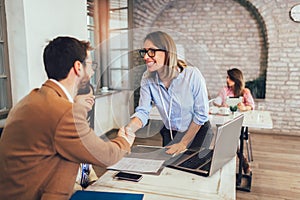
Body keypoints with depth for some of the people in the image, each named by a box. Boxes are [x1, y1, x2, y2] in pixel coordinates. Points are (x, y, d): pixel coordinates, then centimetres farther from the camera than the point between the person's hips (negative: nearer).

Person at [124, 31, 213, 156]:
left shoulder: (192, 75, -25)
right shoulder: (147, 79, -14)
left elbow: (201, 114, -19)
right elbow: (142, 112, -19)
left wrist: (183, 143, -16)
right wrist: (128, 129, -39)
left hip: (198, 132, -3)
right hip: (170, 134, 4)